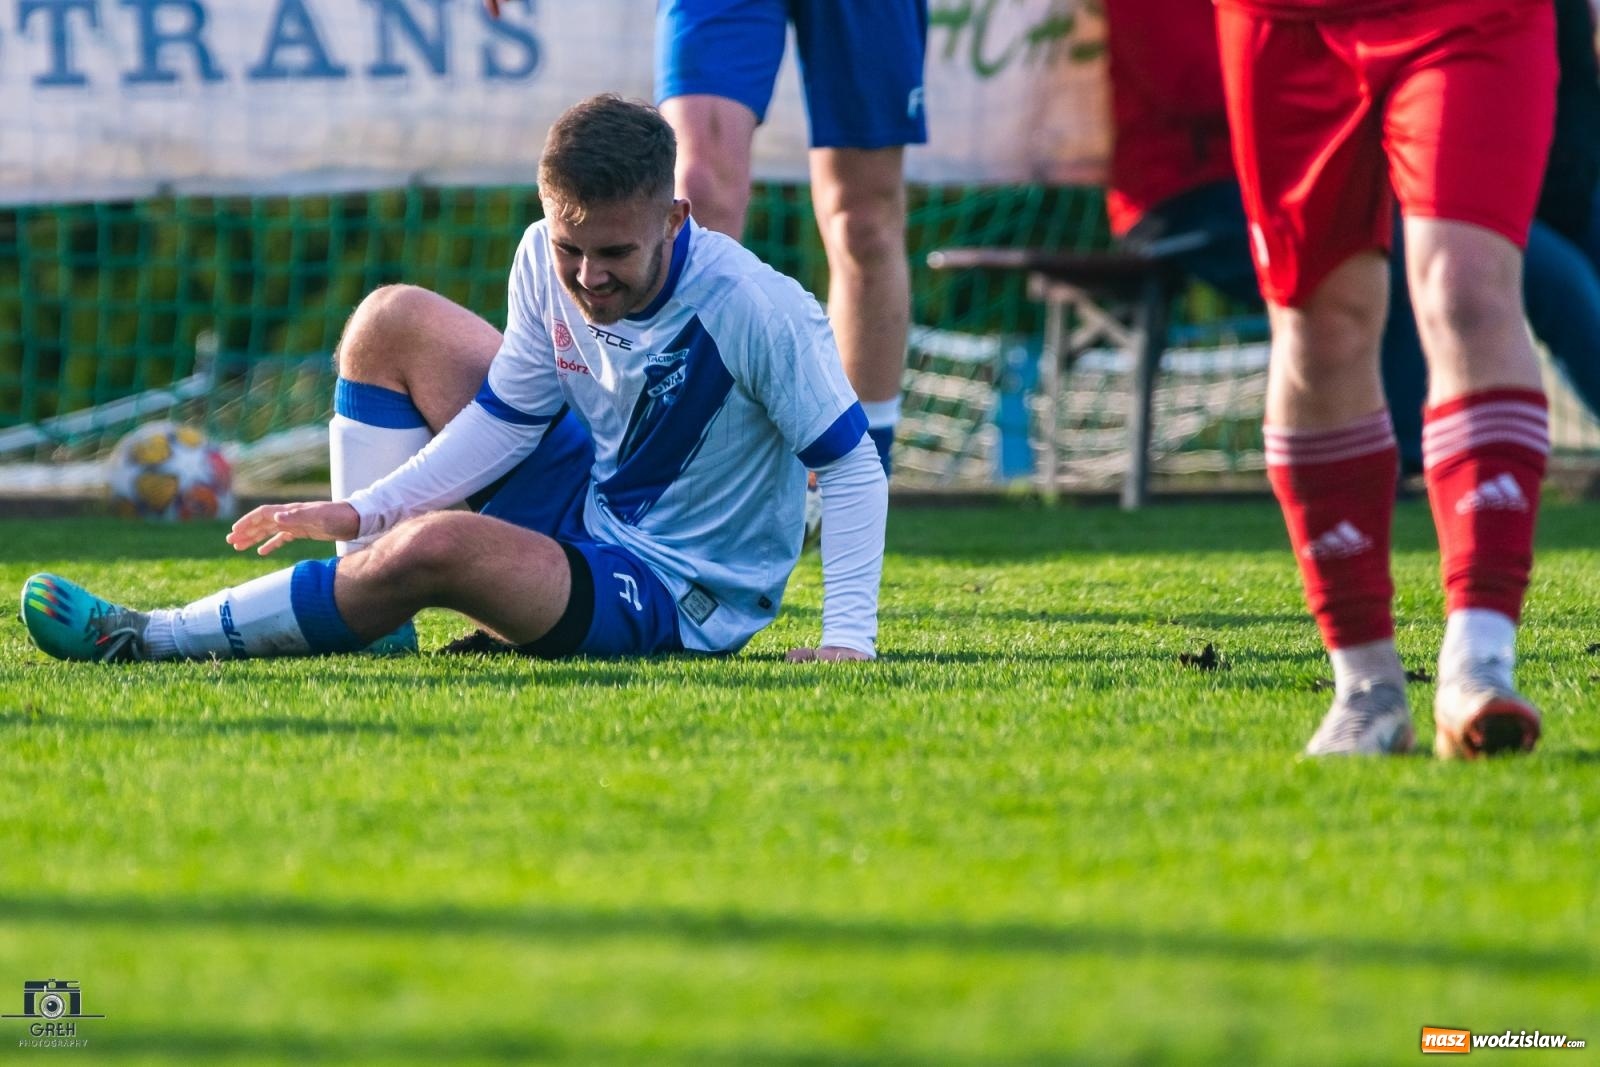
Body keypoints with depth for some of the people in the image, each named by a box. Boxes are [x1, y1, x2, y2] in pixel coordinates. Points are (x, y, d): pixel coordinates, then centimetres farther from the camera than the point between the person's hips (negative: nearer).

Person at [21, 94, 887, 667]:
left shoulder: (754, 310, -29)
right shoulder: (546, 260, -10)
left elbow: (853, 465, -21)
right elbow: (506, 418, 2)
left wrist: (847, 635, -30)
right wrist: (362, 513, -6)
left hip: (674, 596, -8)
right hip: (583, 493, 8)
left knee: (435, 545, -34)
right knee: (391, 320, 3)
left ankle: (150, 641, -18)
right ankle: (368, 621, 0)